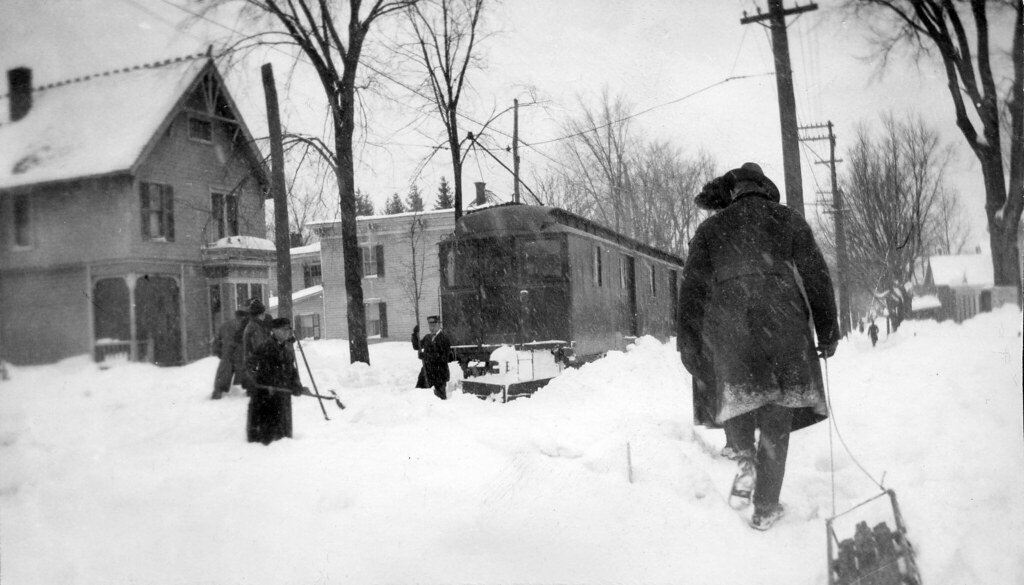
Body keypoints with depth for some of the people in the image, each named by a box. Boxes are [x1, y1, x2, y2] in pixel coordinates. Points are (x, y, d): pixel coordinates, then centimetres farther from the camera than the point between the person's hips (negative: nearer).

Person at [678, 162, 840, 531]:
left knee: (737, 395, 23)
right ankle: (765, 509, 11)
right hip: (783, 326, 0)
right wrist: (828, 332, 13)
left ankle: (747, 458, -2)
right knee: (776, 422, 7)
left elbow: (692, 287, 9)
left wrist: (688, 345, 11)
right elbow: (816, 277, 8)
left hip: (727, 328, 1)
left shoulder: (710, 229, 16)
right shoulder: (789, 221, 14)